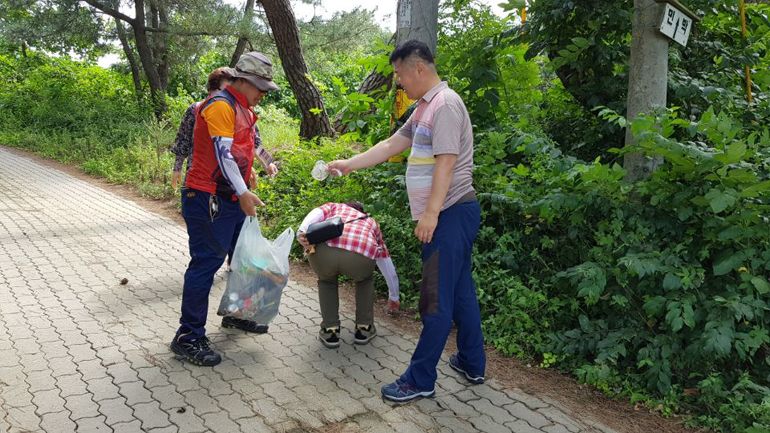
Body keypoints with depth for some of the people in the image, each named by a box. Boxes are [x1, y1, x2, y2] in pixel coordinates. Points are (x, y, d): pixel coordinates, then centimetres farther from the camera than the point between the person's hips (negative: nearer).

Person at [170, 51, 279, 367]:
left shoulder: (242, 109, 17)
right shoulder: (220, 106, -15)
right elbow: (223, 153, -24)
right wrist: (243, 192, -29)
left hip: (232, 199, 10)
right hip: (208, 199, -10)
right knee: (206, 263, -7)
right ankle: (188, 337, 1)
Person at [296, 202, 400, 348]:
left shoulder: (333, 206, 39)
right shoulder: (371, 222, 42)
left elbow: (315, 214, 12)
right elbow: (387, 264, 50)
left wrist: (302, 232, -6)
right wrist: (393, 297, 63)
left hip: (324, 251, 0)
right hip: (360, 255, 1)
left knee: (326, 281, 34)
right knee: (365, 280, 36)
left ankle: (330, 331, 26)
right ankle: (364, 328, 32)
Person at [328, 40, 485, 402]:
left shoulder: (445, 104, -13)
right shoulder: (425, 108, 18)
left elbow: (446, 162, -20)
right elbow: (390, 145, 22)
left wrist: (431, 213, -22)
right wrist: (349, 165, 20)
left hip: (450, 213, -10)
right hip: (451, 214, 10)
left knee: (437, 298, -4)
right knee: (460, 291, 16)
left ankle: (420, 380, 6)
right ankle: (472, 364, 29)